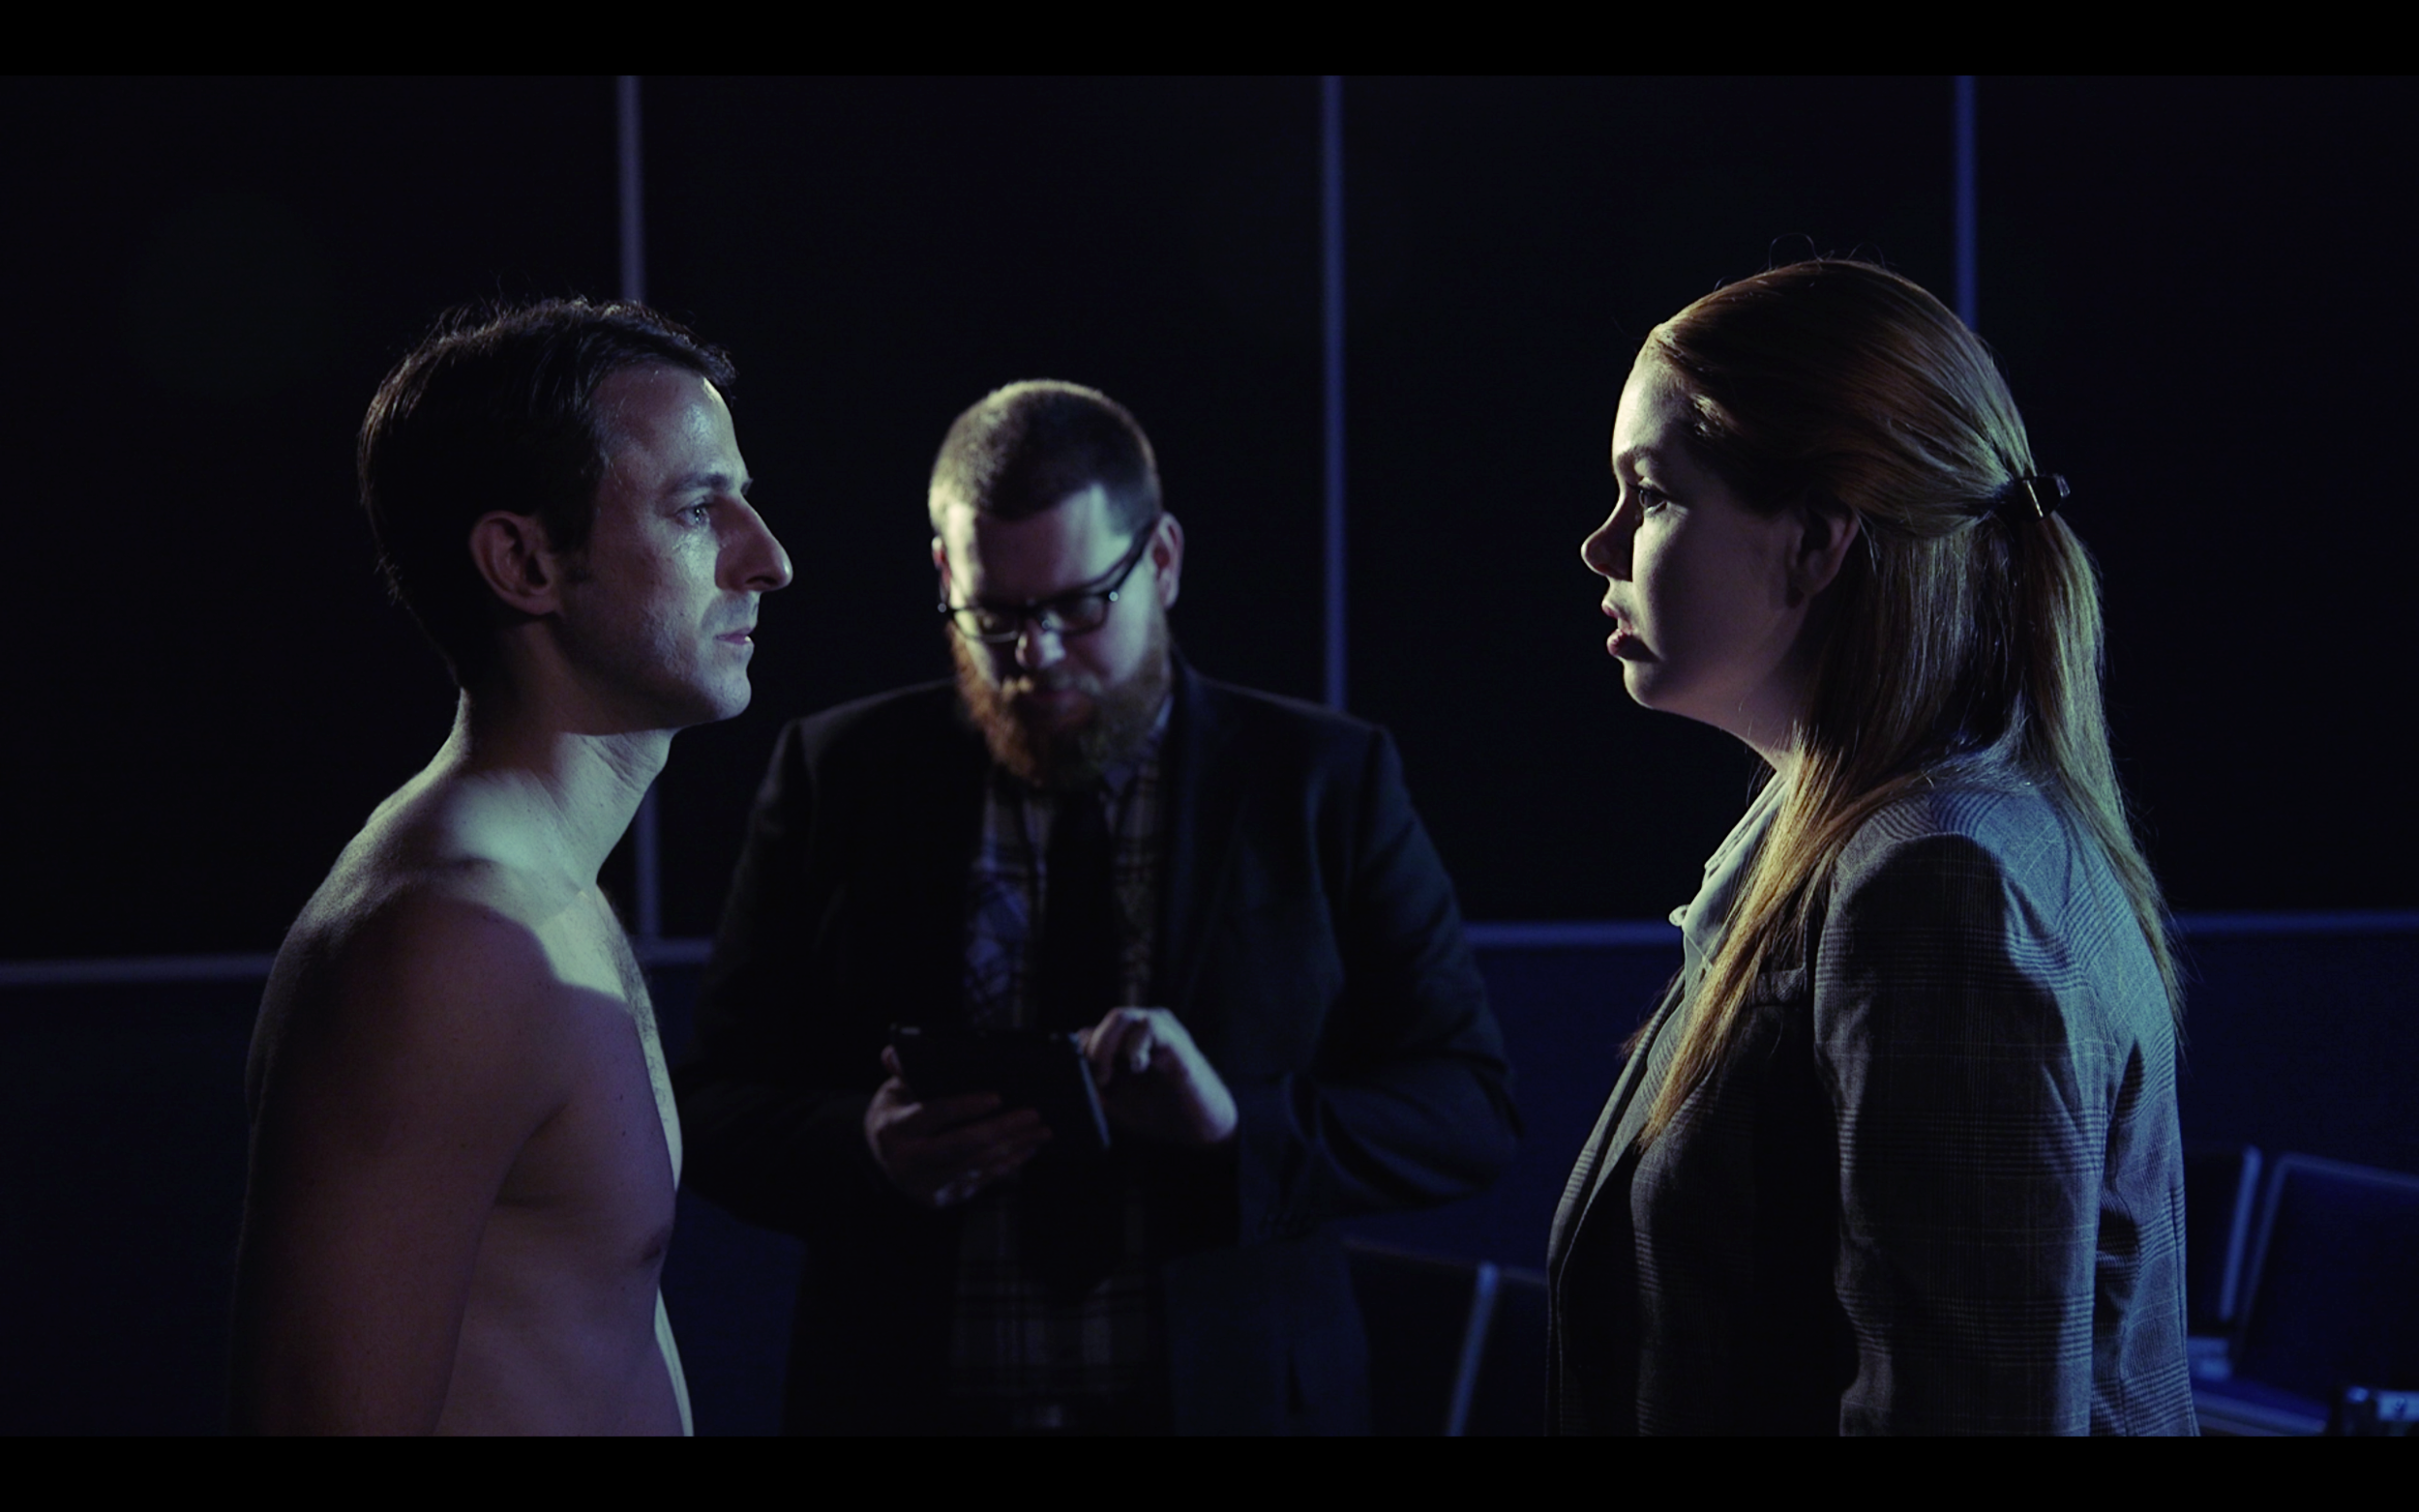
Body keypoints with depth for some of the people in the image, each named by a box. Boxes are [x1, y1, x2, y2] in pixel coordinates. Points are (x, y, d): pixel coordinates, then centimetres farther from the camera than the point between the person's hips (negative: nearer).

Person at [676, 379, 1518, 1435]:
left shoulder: (1326, 783, -1)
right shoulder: (837, 775, 1)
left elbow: (1469, 1112, -5)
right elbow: (717, 1108, 0)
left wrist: (1237, 1125, -21)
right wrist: (868, 1149, -21)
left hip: (1234, 1394, 0)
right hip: (911, 1397, 0)